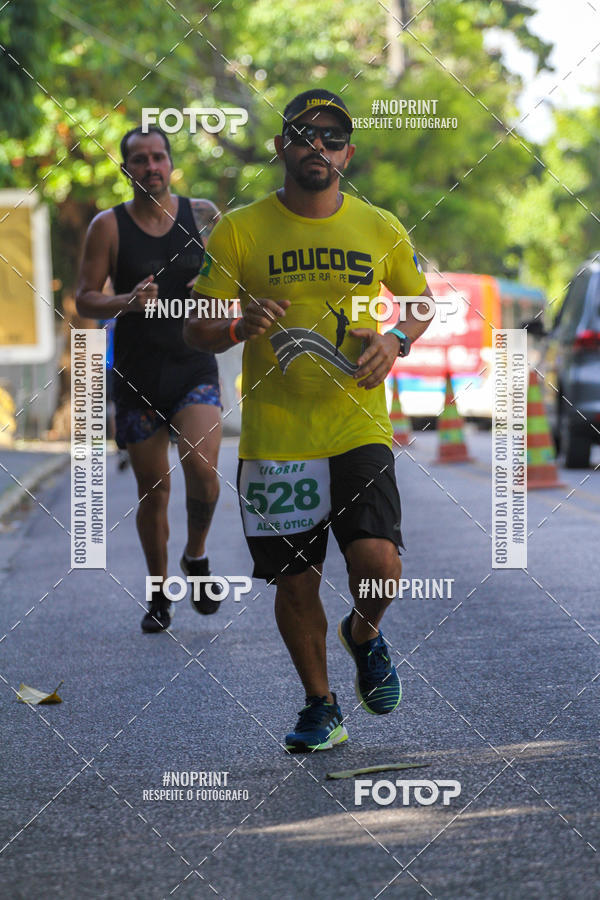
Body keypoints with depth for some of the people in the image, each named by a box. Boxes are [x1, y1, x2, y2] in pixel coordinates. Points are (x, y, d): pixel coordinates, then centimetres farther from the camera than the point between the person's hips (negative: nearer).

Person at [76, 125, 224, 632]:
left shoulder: (201, 215, 3)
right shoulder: (109, 227, -1)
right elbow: (85, 299, -1)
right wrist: (127, 301, -20)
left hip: (195, 367, 0)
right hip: (137, 375, 0)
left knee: (201, 465, -21)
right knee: (153, 486, 5)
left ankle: (197, 555, 7)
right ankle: (159, 592, 22)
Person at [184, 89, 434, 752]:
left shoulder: (380, 229, 4)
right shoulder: (238, 230, 0)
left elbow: (421, 300, 19)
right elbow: (195, 329, 2)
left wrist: (395, 341, -2)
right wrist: (238, 327, -20)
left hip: (358, 430, 0)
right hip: (272, 440, 0)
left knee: (377, 563, -15)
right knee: (296, 581, 5)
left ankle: (364, 634, 20)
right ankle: (320, 708, 25)